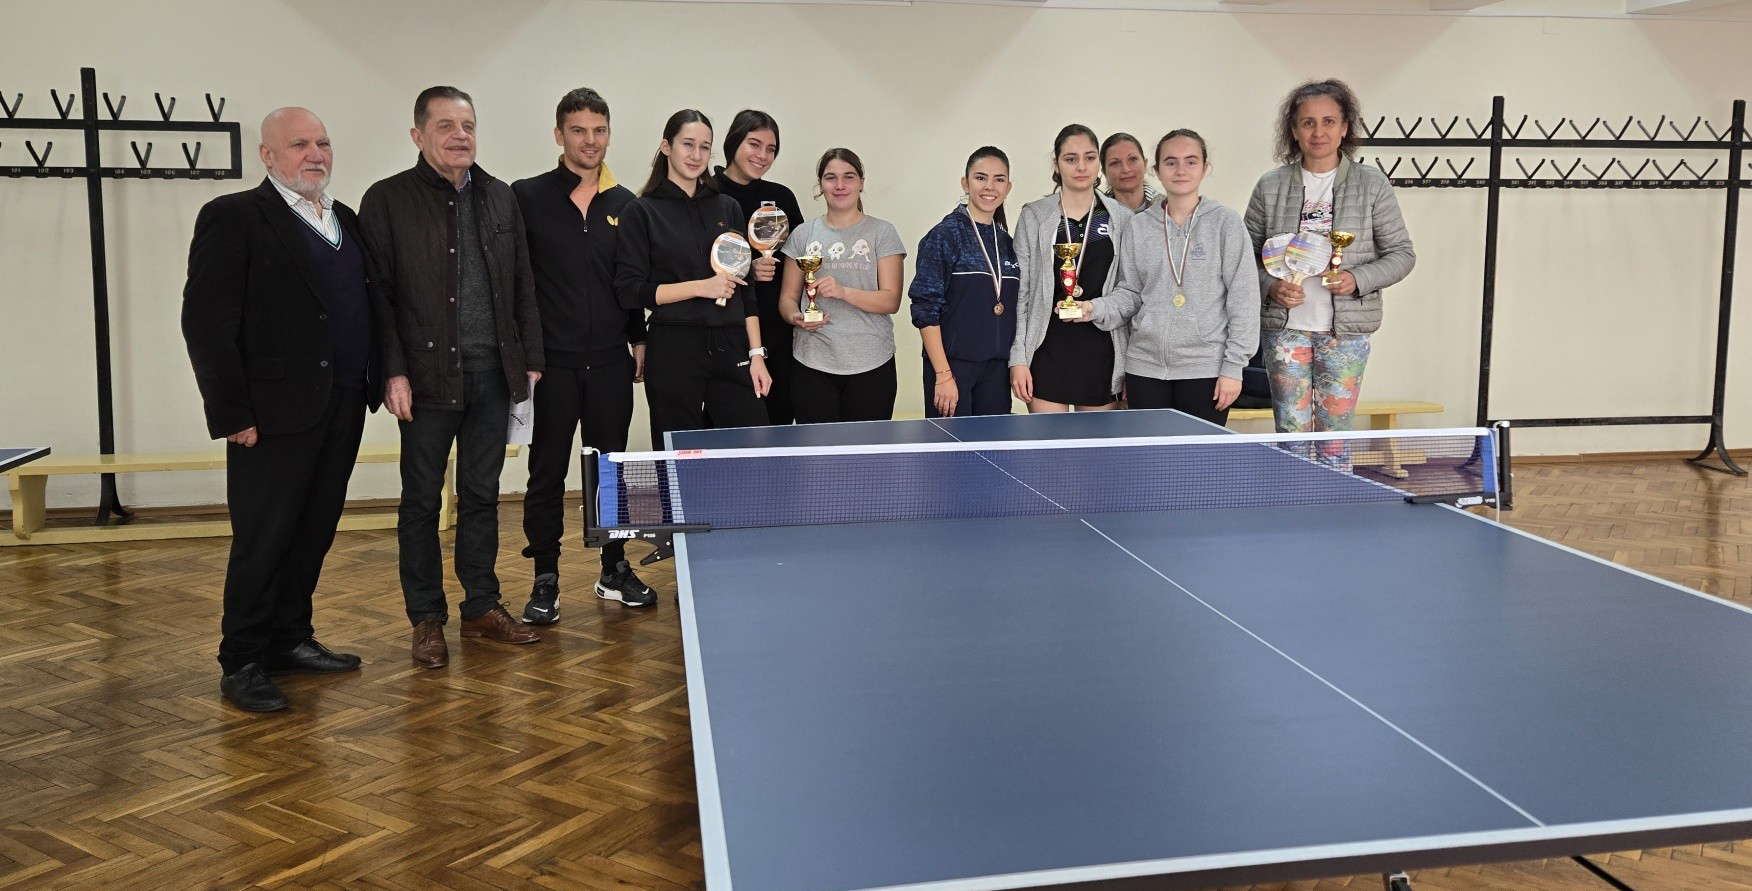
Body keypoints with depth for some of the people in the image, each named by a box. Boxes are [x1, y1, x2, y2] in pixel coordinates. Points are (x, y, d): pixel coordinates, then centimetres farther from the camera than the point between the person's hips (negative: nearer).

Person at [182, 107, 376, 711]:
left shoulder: (346, 221, 15)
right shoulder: (233, 218, -6)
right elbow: (206, 322, -11)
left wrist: (374, 381, 7)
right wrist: (232, 413, -15)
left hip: (342, 407, 7)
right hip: (275, 412, -6)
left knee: (314, 533, 13)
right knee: (262, 542, 1)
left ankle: (290, 639, 27)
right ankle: (242, 664, 13)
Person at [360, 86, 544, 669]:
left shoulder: (500, 199, 11)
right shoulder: (388, 200, -3)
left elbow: (522, 288, 12)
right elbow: (378, 296, -7)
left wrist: (530, 359, 8)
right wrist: (393, 372, -13)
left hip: (492, 371, 4)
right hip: (427, 376, -4)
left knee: (482, 495, 12)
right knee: (422, 500, 6)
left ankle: (482, 607, 23)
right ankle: (426, 620, 16)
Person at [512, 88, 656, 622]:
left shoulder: (625, 205, 8)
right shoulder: (527, 197, -1)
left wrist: (639, 340, 7)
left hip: (611, 360, 3)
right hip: (552, 362, -3)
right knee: (547, 472, 4)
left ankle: (614, 570, 24)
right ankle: (545, 582, 14)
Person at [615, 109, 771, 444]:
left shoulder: (728, 208, 13)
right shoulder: (642, 212, 2)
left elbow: (745, 289, 13)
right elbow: (629, 290, -6)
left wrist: (756, 354, 5)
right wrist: (702, 286, -12)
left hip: (730, 349, 3)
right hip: (673, 352, -3)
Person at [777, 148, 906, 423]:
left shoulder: (882, 232, 5)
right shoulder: (803, 234, 11)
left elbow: (891, 301, -3)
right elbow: (788, 297, 12)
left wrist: (843, 292, -18)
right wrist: (796, 317, -11)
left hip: (871, 366, -1)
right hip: (813, 365, 1)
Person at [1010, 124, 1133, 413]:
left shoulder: (1122, 218, 7)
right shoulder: (1033, 216, 4)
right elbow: (1019, 293, 2)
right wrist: (1018, 357, -4)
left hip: (1102, 353, 2)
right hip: (1048, 351, -1)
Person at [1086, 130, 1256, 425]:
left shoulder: (1226, 223, 0)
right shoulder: (1138, 227, 9)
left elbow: (1243, 299, -2)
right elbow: (1130, 293, 12)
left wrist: (1233, 366, -7)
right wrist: (1096, 309, -9)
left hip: (1205, 369, -2)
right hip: (1145, 367, 3)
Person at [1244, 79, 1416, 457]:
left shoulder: (1372, 185, 3)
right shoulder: (1270, 187, 5)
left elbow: (1401, 253, 5)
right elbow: (1247, 253, 10)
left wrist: (1358, 280, -12)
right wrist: (1270, 286, -9)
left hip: (1345, 329, 0)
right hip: (1285, 326, 1)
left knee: (1335, 433, 2)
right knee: (1291, 432, 2)